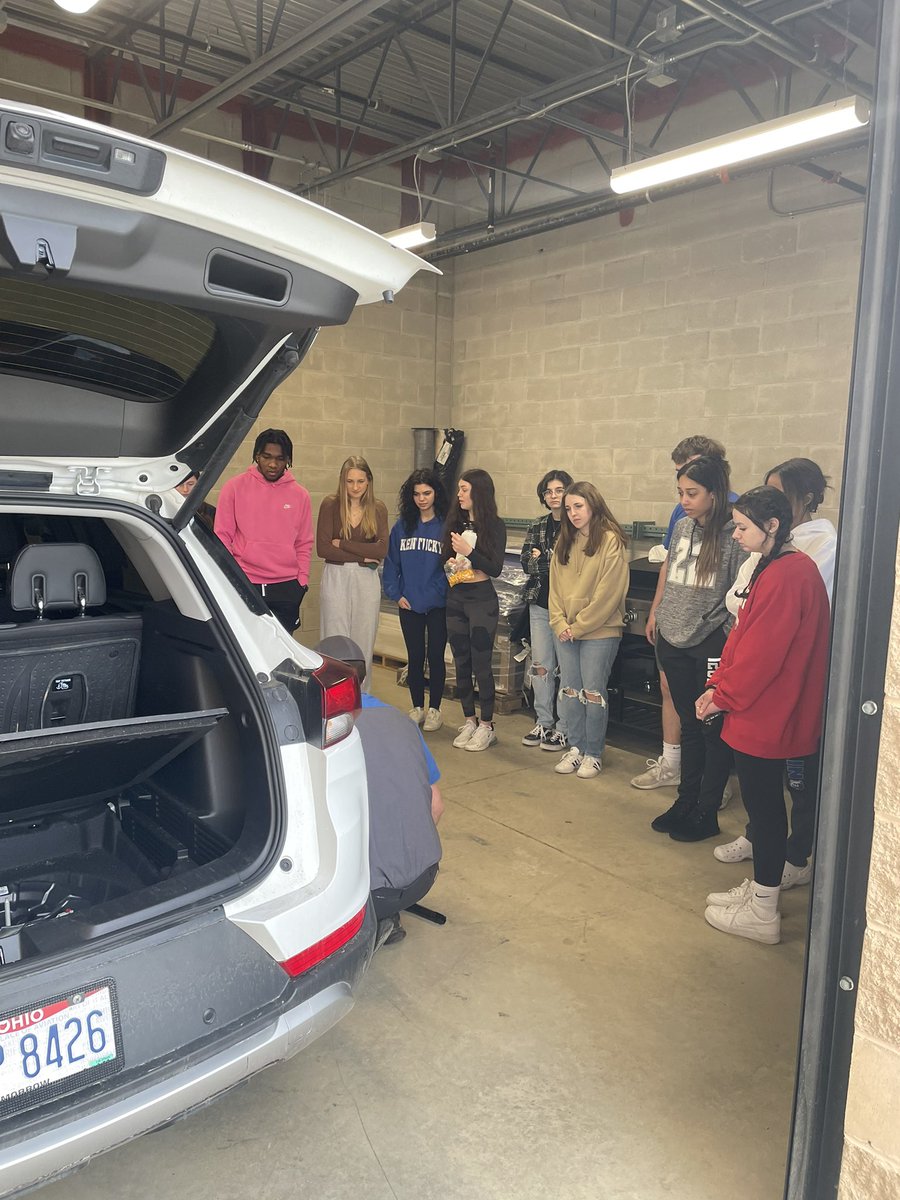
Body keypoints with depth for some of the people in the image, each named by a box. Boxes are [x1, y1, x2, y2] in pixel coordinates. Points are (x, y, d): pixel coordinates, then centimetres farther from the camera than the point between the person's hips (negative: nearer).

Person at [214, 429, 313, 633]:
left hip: (287, 588, 2)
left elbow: (304, 544, 11)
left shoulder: (299, 494, 7)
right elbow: (222, 536, 2)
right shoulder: (235, 487, 1)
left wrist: (302, 579, 3)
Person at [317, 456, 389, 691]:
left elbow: (382, 549, -8)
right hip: (336, 578, -2)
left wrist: (342, 544, -10)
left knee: (364, 643, 6)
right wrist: (362, 556, -9)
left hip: (367, 580, 2)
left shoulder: (378, 509, 4)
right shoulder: (330, 505, -3)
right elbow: (322, 548, -10)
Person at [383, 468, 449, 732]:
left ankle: (434, 709, 20)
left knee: (435, 656, 6)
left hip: (438, 604, -2)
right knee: (415, 656, 11)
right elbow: (391, 563, 7)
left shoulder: (446, 525, -5)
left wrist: (448, 591, -16)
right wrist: (396, 594, -2)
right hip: (409, 604, 3)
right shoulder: (402, 525, 4)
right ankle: (417, 707, 24)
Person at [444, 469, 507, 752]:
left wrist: (468, 551, -18)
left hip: (482, 601, -5)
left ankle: (486, 726, 9)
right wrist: (450, 564, -7)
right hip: (456, 598, 5)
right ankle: (469, 721, 22)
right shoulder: (455, 522, 8)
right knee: (461, 663, 10)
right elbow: (444, 559, 14)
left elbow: (495, 569, -10)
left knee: (481, 663, -2)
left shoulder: (495, 526, -5)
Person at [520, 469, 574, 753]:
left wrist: (543, 559, -13)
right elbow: (527, 563, -1)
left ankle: (564, 728, 12)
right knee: (540, 665, 11)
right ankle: (543, 723, 23)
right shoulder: (537, 527, 10)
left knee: (566, 667, 0)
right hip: (540, 603, 5)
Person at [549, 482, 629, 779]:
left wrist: (578, 626, -12)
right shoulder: (564, 542, 10)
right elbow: (555, 585, 9)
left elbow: (608, 592, -14)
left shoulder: (610, 541, -9)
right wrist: (560, 623, -3)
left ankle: (593, 754, 13)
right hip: (566, 630, 6)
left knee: (593, 692, 0)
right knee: (569, 690, 10)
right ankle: (575, 747, 22)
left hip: (599, 631, -6)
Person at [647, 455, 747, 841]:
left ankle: (706, 814, 18)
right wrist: (655, 613, 18)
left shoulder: (733, 534, -13)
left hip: (712, 643, -6)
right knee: (688, 723, 17)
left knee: (713, 728, 6)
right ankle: (686, 801, 30)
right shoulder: (682, 526, 6)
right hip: (674, 639, 6)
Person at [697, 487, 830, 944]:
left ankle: (763, 913, 16)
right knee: (761, 800, 19)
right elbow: (745, 635, 12)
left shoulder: (787, 575, -23)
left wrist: (726, 696, -11)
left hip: (767, 715, -10)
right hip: (762, 712, 10)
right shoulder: (777, 568, 10)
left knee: (764, 803, 2)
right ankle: (758, 887, 34)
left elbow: (764, 651, -23)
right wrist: (719, 684, 6)